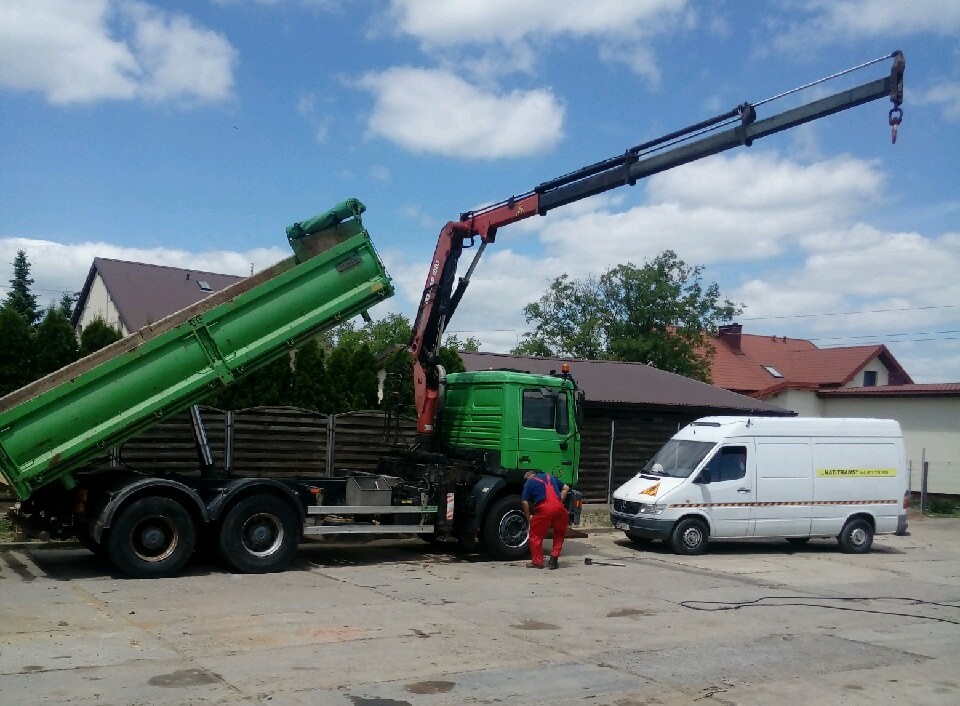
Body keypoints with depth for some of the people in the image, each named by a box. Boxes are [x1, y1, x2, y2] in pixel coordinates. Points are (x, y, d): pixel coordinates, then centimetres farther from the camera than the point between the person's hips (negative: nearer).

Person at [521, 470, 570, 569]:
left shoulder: (529, 482, 15)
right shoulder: (549, 476, 29)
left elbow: (525, 502, 6)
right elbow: (566, 488, 27)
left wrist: (528, 517, 18)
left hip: (544, 508, -4)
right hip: (558, 507, 4)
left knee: (536, 535, 12)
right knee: (559, 533, 23)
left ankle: (537, 562, 15)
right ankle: (554, 559, 19)